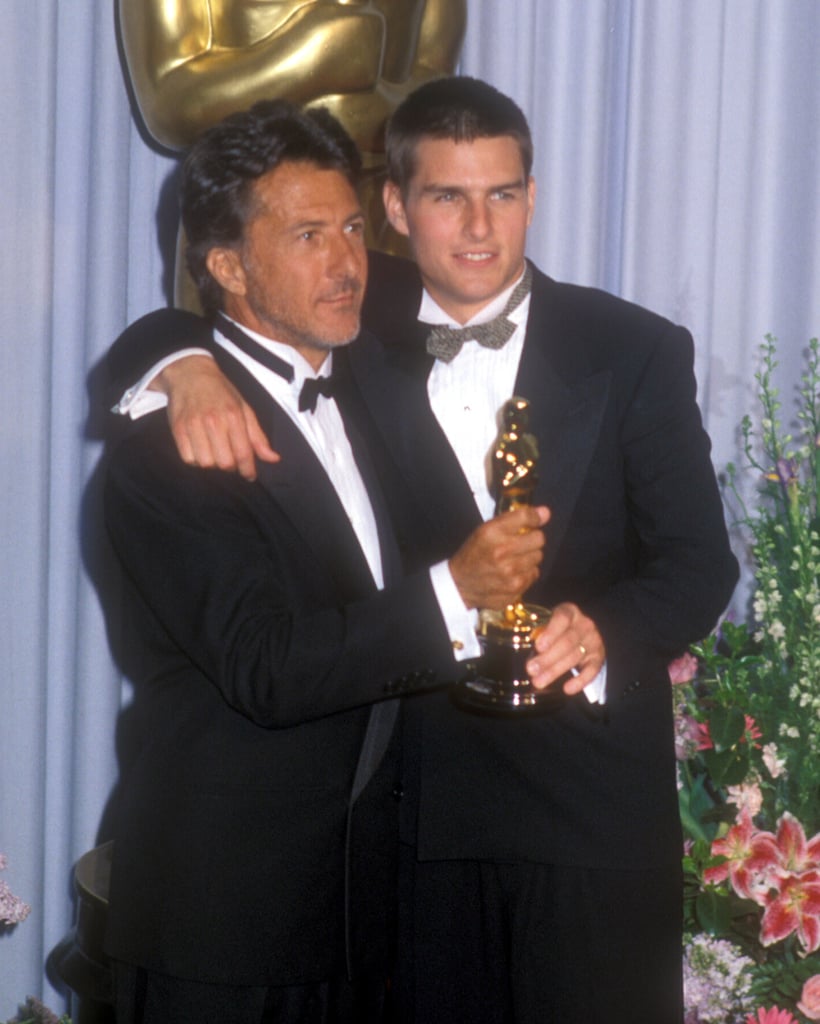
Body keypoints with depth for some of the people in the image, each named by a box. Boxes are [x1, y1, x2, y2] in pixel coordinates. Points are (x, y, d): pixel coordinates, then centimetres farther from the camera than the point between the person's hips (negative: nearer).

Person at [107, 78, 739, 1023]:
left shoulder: (635, 351, -2)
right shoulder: (357, 325, 3)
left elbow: (699, 561, -3)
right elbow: (158, 335, 7)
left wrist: (602, 631, -24)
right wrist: (187, 369, -18)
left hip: (593, 795, -1)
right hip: (416, 792, 1)